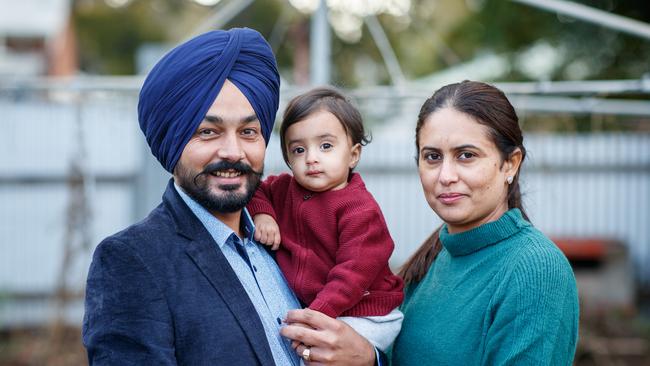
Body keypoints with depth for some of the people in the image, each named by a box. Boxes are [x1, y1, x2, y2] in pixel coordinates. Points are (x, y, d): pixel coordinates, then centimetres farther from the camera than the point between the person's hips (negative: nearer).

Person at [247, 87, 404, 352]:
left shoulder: (361, 210, -19)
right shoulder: (285, 189, 4)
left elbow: (353, 273, -23)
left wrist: (317, 313, -30)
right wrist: (261, 212, -4)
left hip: (362, 316, -8)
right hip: (305, 306, 8)